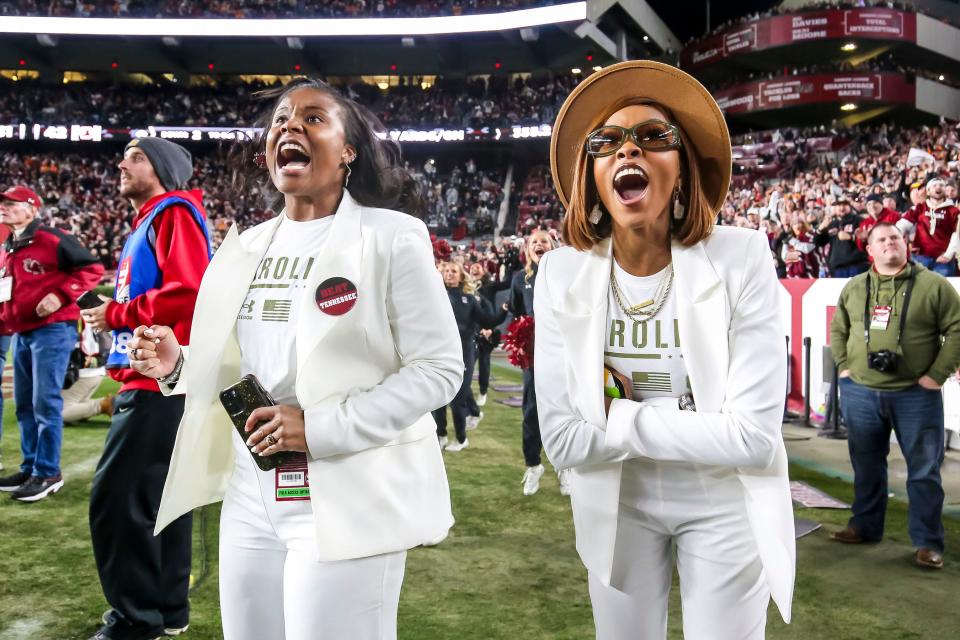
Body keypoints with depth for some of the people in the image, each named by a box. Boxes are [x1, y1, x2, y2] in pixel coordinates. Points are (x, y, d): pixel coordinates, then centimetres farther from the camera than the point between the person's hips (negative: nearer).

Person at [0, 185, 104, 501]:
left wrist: (60, 295, -21)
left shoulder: (52, 239, -9)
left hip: (52, 330, -9)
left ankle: (48, 473, 1)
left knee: (45, 403, -7)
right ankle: (30, 468, 25)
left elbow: (92, 268, -13)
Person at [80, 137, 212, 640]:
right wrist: (114, 320, 5)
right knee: (159, 494, 14)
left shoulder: (174, 212, -9)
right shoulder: (147, 222, 20)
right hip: (150, 378, 10)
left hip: (159, 380, -10)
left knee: (115, 498, -7)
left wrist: (115, 314, -13)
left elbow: (189, 292, -22)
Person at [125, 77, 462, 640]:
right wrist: (178, 367, -2)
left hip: (347, 502, -6)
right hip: (251, 498, 6)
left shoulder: (392, 236, -10)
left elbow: (440, 368, -14)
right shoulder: (247, 247, 10)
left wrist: (323, 428, -21)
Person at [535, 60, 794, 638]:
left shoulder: (742, 258, -19)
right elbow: (563, 441, -16)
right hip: (617, 504, 2)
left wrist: (622, 417, -19)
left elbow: (754, 435, -23)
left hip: (725, 506, -1)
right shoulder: (561, 275, -14)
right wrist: (695, 428, -17)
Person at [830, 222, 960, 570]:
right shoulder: (854, 288, 8)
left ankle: (928, 542, 16)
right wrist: (843, 366, 5)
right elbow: (838, 329, 17)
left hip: (915, 395, -3)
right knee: (866, 464, 15)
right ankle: (865, 526, 30)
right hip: (860, 393, 3)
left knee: (924, 470, 4)